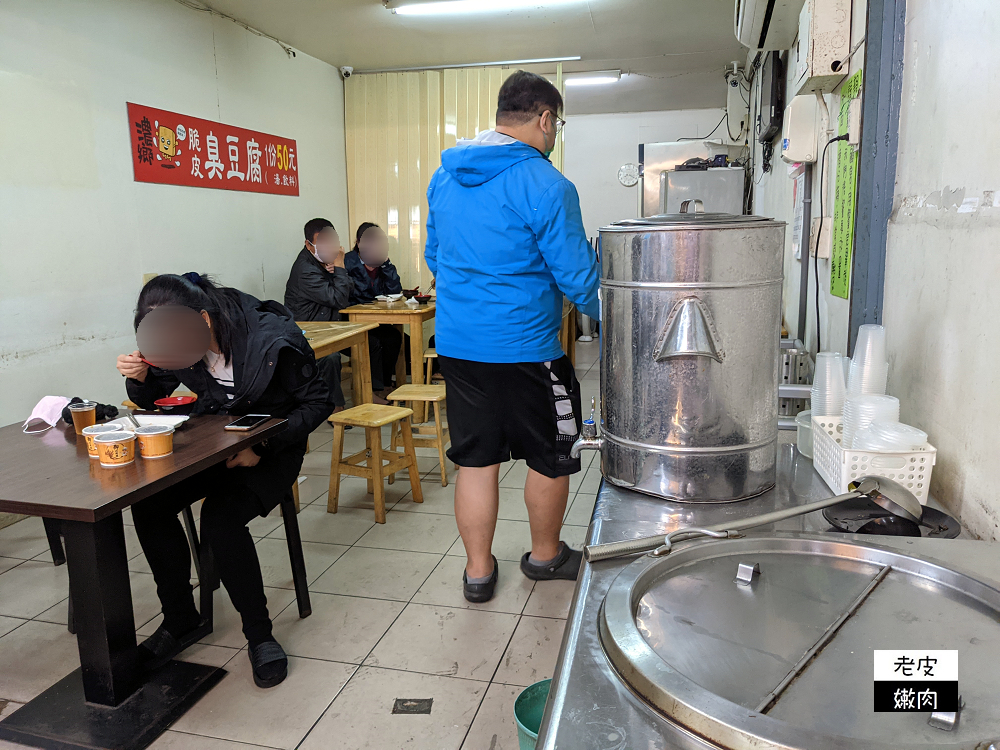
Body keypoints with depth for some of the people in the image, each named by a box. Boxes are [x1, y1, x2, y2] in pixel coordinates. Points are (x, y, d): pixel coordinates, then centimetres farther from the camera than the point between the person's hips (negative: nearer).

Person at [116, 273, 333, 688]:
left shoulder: (273, 339, -24)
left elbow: (318, 402, -15)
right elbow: (151, 399, 8)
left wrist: (262, 447, -24)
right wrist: (139, 377, -17)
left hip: (271, 449, -5)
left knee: (221, 517, -29)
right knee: (147, 503, -17)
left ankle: (259, 633, -8)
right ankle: (180, 619, 5)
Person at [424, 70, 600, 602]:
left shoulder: (445, 175, 8)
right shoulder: (545, 185, -14)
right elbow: (578, 276, -13)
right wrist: (610, 317, 5)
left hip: (455, 341, 6)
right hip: (524, 347, -6)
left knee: (474, 458, 13)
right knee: (550, 458, 14)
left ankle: (478, 570, 23)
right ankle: (545, 556, 32)